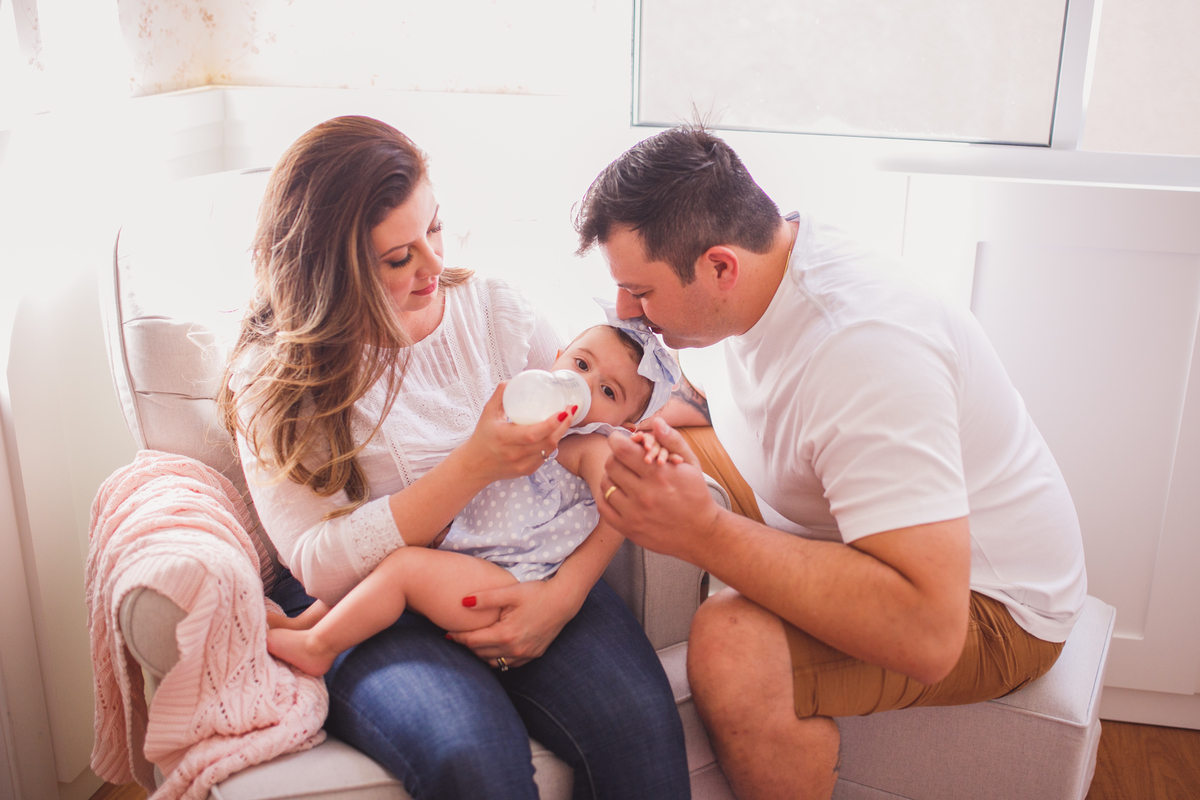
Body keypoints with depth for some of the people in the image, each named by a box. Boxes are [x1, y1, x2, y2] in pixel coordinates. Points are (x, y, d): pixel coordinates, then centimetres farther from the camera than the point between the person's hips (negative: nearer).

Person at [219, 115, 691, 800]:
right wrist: (474, 468, -21)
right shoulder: (273, 381, -2)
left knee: (641, 724, -25)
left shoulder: (491, 309, 4)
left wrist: (566, 590, -19)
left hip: (519, 579, 3)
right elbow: (320, 568, -11)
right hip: (370, 613, -2)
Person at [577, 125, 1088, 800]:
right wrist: (619, 442, -8)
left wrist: (704, 533, -41)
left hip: (982, 605, -9)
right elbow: (695, 402, 14)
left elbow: (927, 635, -41)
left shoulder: (864, 350, -34)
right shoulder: (751, 273, -8)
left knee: (732, 648, -34)